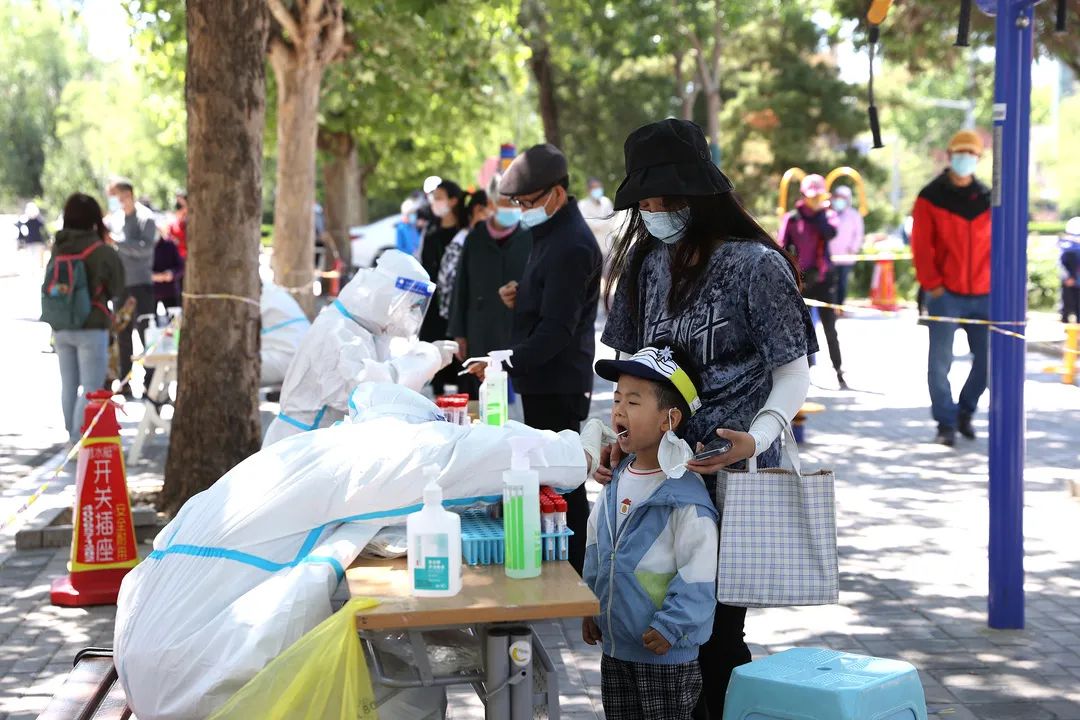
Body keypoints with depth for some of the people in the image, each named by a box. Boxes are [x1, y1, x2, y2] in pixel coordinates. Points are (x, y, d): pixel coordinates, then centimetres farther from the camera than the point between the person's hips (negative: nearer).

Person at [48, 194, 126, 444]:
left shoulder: (57, 249, 0)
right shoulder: (103, 252, -12)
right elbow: (117, 289, -1)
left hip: (61, 328, 5)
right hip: (91, 328, -5)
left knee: (68, 385, 16)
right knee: (91, 388, -1)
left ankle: (73, 436, 25)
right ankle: (81, 439, -6)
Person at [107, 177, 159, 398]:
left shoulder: (145, 217, -7)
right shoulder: (115, 217, 11)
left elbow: (145, 248, -19)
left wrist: (116, 241, -23)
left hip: (140, 283, -6)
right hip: (120, 283, 6)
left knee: (144, 333, -7)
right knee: (123, 335, 10)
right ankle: (125, 382, 17)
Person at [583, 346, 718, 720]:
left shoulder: (685, 496, -19)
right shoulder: (615, 484, 5)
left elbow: (698, 572, -20)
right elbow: (595, 551, 17)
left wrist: (670, 626, -20)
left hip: (665, 652, -8)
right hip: (615, 643, 8)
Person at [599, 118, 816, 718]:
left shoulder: (754, 265, -9)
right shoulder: (644, 263, 9)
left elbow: (793, 374, -6)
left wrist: (758, 437, -22)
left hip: (731, 476, -6)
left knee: (715, 633, -1)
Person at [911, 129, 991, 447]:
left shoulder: (987, 199, 9)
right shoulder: (931, 197, -2)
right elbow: (921, 246, -5)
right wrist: (932, 284, -10)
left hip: (983, 295, 4)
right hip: (946, 295, -4)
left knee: (988, 360, 6)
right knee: (940, 362, -6)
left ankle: (965, 412, 27)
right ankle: (946, 424, 5)